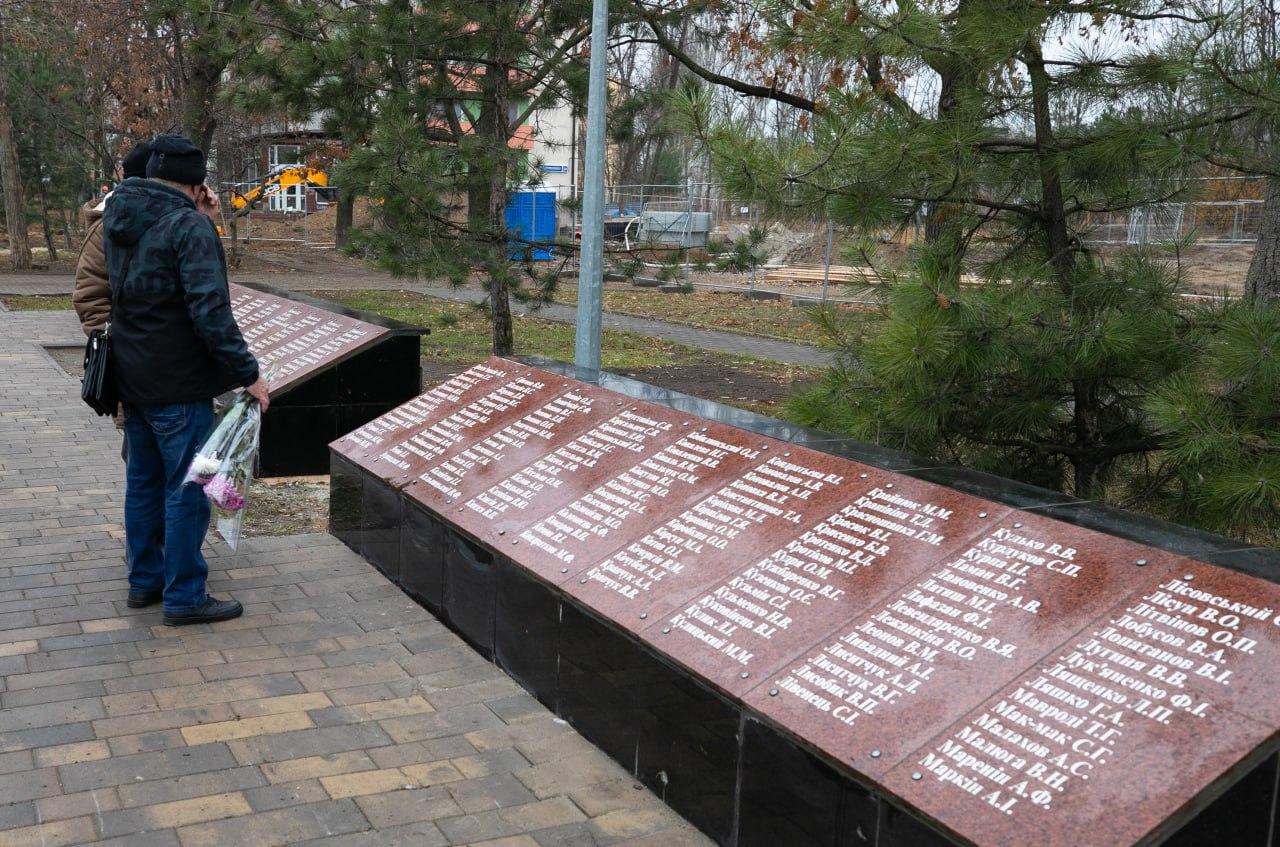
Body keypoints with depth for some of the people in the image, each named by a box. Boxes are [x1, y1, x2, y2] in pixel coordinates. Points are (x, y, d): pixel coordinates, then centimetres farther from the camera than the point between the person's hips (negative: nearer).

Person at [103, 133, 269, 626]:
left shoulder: (118, 218, 7)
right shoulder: (189, 226, -18)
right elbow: (210, 309, -25)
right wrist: (247, 372, -21)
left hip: (133, 379, 8)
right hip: (178, 383, -8)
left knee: (144, 482, 18)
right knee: (187, 490, -1)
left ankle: (145, 580, 29)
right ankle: (184, 597, 5)